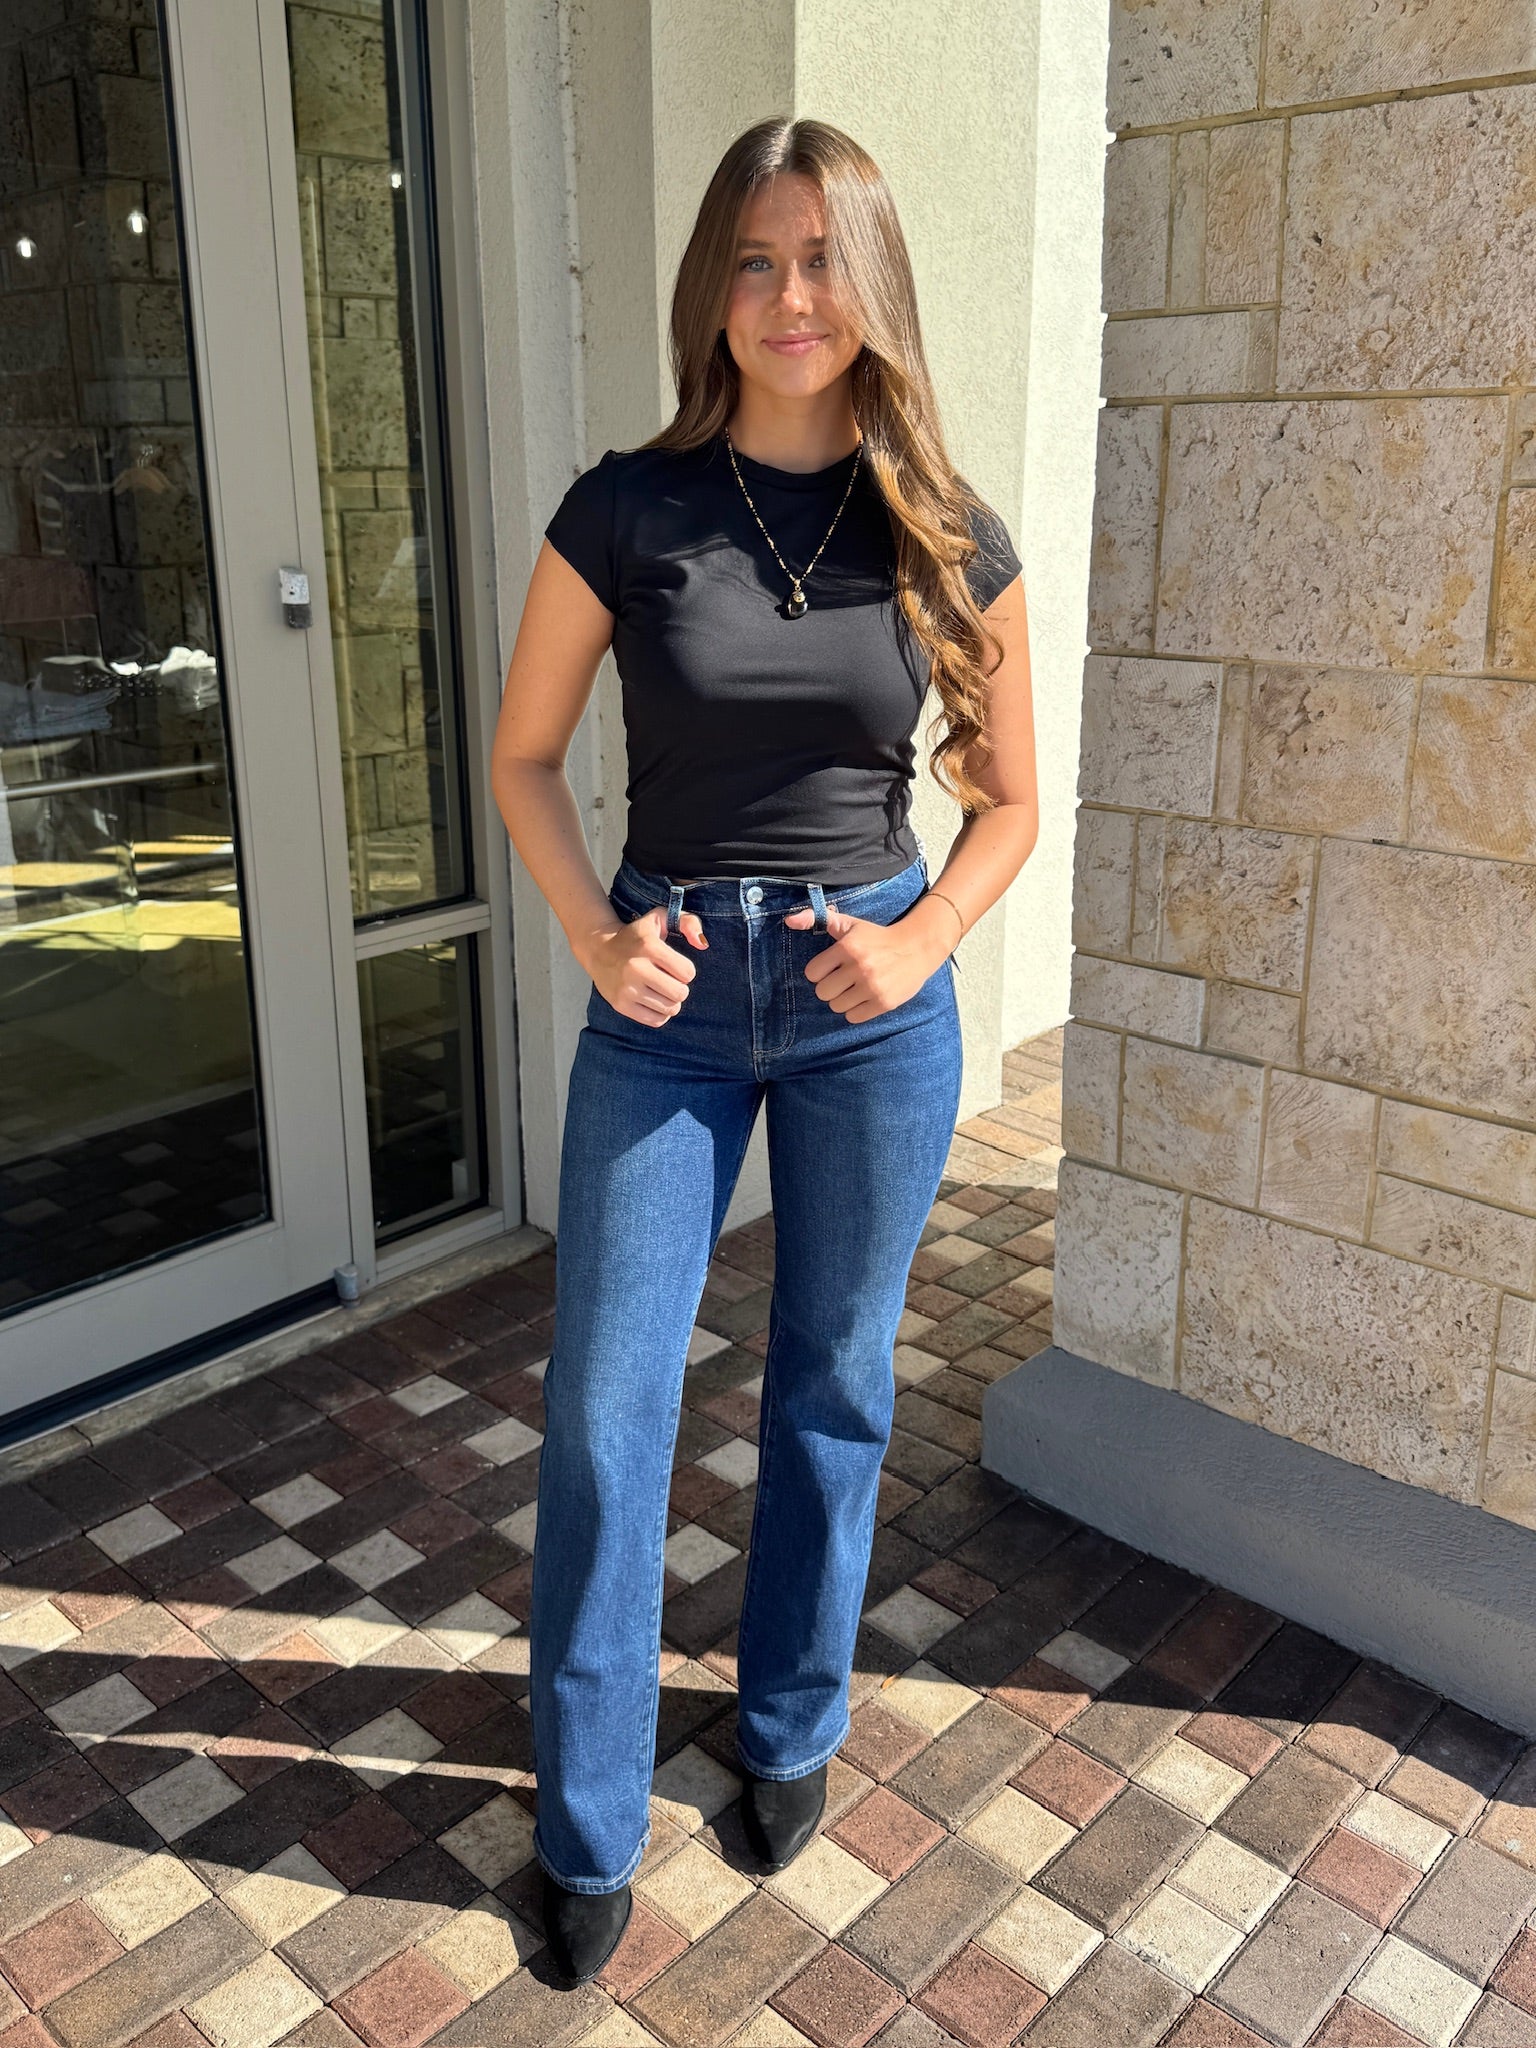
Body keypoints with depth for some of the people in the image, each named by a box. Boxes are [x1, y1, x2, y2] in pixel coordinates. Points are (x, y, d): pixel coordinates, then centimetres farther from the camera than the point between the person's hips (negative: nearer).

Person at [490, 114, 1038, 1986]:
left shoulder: (949, 542, -1)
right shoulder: (626, 510, -4)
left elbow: (1007, 800, 7)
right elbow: (522, 757, 5)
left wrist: (920, 943, -9)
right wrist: (597, 935, -9)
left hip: (870, 1005, 1)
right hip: (668, 1003, 0)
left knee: (834, 1391, 13)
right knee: (605, 1411, 3)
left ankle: (792, 1729, 39)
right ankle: (589, 1830, 25)